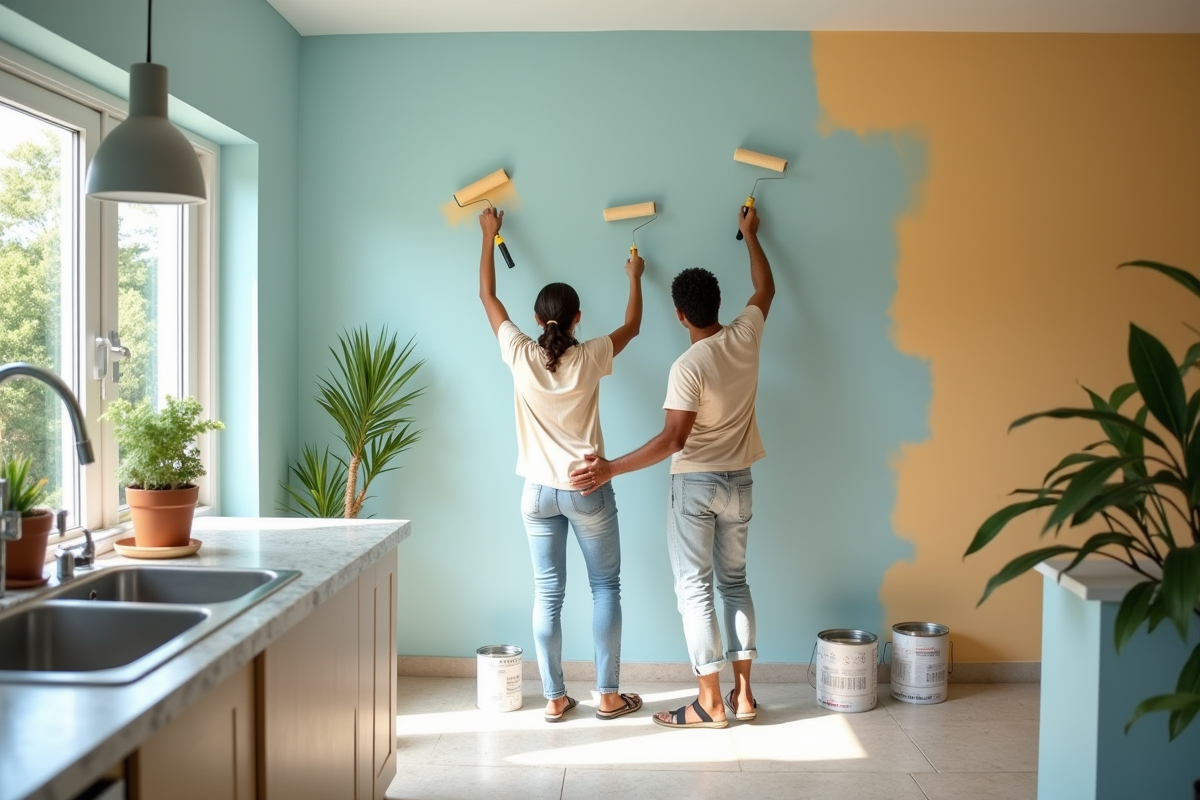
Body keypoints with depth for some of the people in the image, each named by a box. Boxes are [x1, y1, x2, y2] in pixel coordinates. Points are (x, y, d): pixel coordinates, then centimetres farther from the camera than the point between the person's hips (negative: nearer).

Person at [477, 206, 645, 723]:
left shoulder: (520, 356, -9)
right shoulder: (590, 358, -11)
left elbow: (487, 296, 6)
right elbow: (633, 326, 9)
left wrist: (489, 236, 17)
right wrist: (634, 278, 26)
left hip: (538, 492, 2)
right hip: (587, 489, -2)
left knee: (547, 594, 7)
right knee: (605, 587, 10)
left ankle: (554, 699, 13)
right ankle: (608, 695, 13)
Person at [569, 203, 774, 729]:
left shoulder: (689, 366, -21)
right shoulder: (745, 335, -3)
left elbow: (673, 439, -26)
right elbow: (766, 289, 17)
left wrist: (612, 469, -28)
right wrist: (750, 235, 29)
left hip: (695, 484, -7)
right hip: (739, 482, 7)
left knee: (694, 589, 1)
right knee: (735, 582, 15)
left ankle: (710, 704, 4)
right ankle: (743, 693, 18)